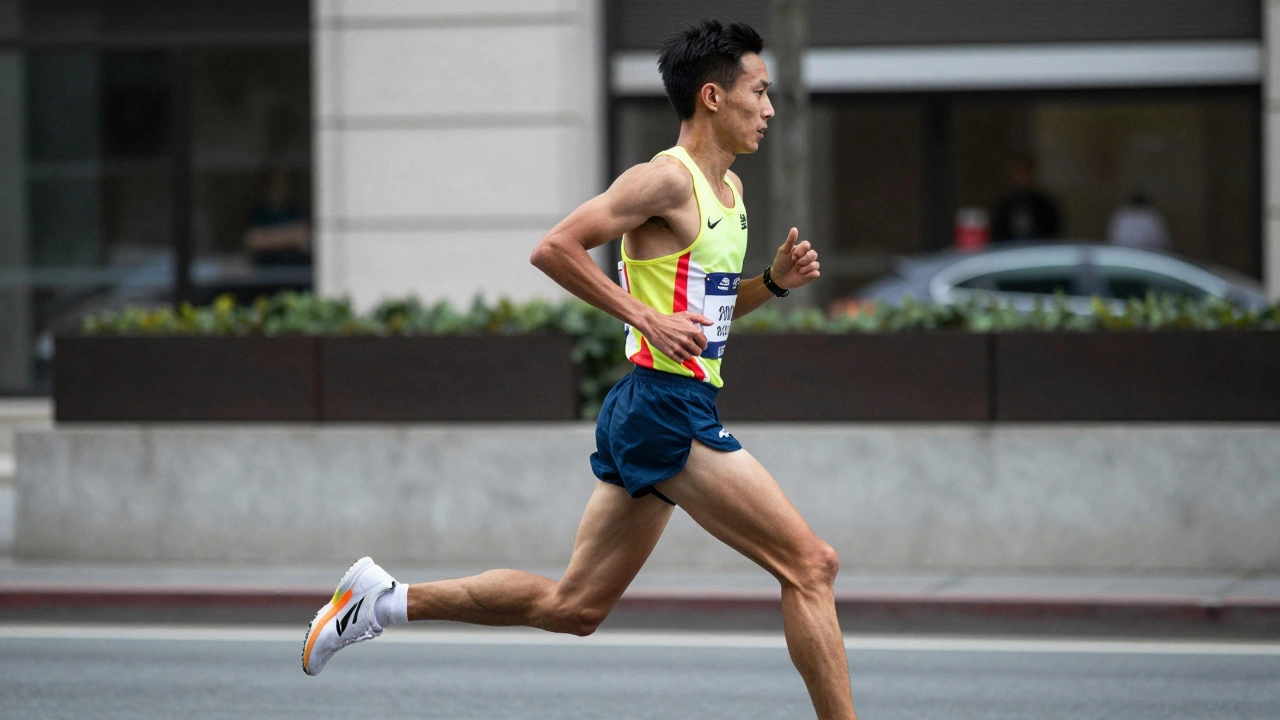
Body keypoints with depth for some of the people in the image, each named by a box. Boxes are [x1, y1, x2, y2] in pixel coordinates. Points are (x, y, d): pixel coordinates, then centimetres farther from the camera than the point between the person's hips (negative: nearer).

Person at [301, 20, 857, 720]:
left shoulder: (729, 188, 17)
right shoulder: (667, 179, -12)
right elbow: (554, 248, -16)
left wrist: (774, 280, 9)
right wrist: (647, 317, -18)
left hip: (649, 419, 10)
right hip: (666, 406, -10)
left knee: (572, 606, 12)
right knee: (811, 565, -10)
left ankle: (386, 599, 18)